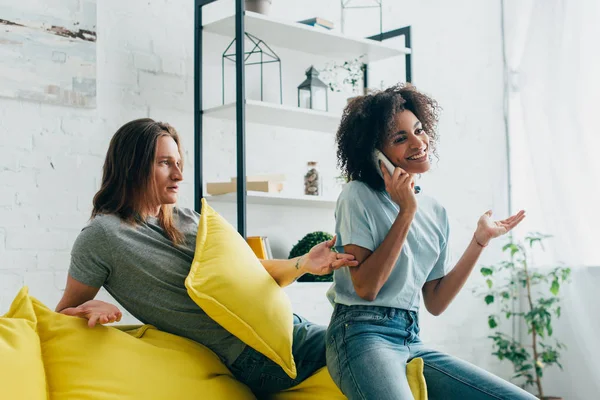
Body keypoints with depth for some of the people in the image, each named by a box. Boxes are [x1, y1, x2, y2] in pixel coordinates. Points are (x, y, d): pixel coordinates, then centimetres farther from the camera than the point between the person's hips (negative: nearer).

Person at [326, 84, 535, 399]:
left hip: (412, 340, 6)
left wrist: (480, 241, 9)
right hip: (362, 336, -6)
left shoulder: (435, 212, 14)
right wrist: (406, 212, -12)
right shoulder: (358, 196, -3)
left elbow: (435, 303, 11)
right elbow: (365, 287, -13)